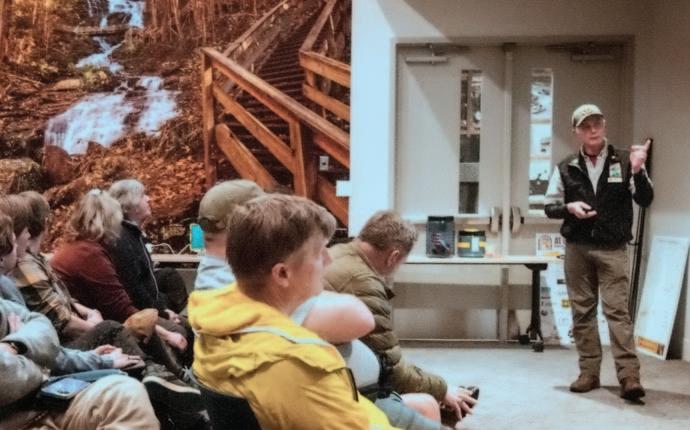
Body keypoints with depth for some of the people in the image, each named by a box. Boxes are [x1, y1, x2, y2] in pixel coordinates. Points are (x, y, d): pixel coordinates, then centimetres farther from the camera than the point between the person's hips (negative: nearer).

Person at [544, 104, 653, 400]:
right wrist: (569, 207, -11)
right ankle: (589, 373, 15)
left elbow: (645, 200, -6)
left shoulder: (624, 161, -1)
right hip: (577, 248, 3)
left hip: (613, 249, -3)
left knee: (617, 310, -8)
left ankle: (629, 376, -8)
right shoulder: (566, 168, 4)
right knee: (582, 311, 7)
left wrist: (638, 172, -23)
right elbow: (549, 206, 10)